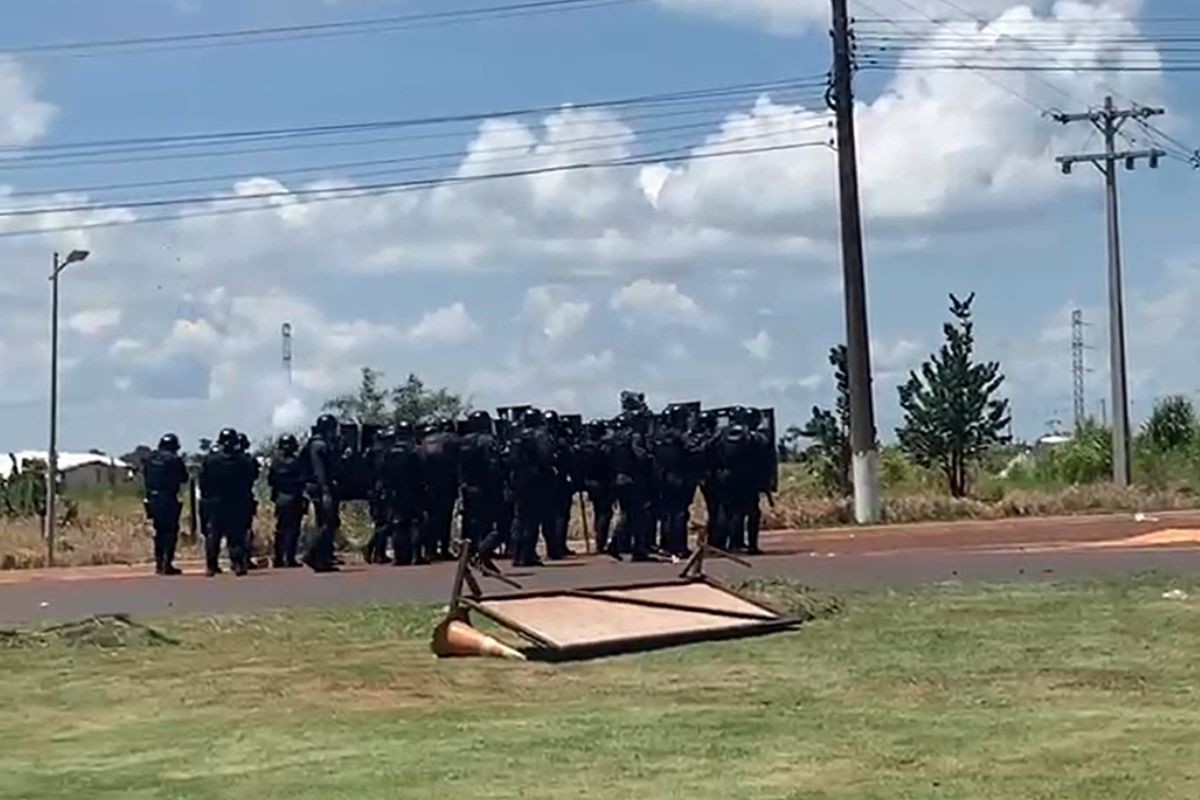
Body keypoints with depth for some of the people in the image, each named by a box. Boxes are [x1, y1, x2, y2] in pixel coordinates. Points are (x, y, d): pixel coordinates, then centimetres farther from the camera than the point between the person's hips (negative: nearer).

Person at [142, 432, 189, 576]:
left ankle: (159, 563, 17)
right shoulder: (174, 460, -9)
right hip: (168, 499, -6)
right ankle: (167, 564, -6)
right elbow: (184, 478, 0)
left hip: (153, 498, 6)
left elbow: (144, 475, 13)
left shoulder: (150, 459, 7)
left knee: (159, 531, 16)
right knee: (170, 532, -1)